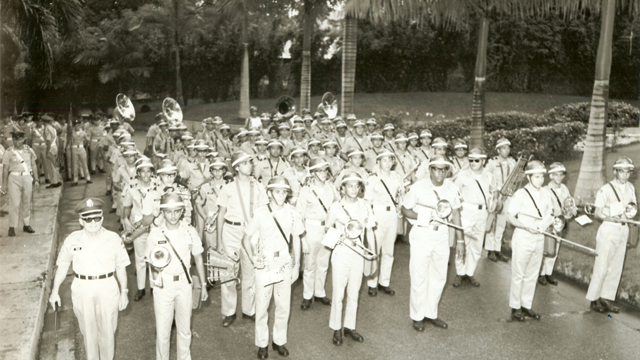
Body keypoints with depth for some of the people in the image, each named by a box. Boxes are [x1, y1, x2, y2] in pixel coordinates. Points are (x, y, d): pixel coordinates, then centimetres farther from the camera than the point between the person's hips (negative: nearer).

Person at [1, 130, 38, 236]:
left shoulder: (29, 150, 7)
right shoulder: (8, 152, -2)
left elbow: (33, 166, 13)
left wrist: (36, 179, 9)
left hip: (27, 177, 3)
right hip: (14, 178, -3)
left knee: (27, 203, 8)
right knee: (14, 203, -6)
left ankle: (26, 225, 17)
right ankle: (12, 227, 0)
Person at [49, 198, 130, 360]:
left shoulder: (113, 239, -9)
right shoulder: (72, 240, -7)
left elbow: (121, 267, 1)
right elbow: (62, 266, 6)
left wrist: (123, 292, 4)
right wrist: (55, 291, 8)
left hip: (108, 288, 0)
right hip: (82, 290, 1)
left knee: (107, 331, 11)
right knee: (88, 331, 14)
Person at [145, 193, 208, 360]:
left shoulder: (189, 231, -4)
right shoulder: (155, 234, -6)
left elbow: (198, 258, 5)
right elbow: (150, 260, 5)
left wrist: (203, 285, 6)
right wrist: (155, 266, -19)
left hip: (185, 284, 1)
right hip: (163, 285, -1)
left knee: (185, 329, 12)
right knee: (162, 329, 4)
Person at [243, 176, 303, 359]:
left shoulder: (292, 213, -2)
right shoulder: (260, 213, -7)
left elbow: (296, 241, 7)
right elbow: (246, 238, 1)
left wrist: (296, 265, 7)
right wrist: (252, 257, -14)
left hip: (285, 263, 2)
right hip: (265, 263, -1)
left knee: (284, 305, 8)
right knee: (262, 304, 5)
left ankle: (279, 341, 27)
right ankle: (262, 343, 22)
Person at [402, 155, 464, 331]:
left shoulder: (452, 188, -1)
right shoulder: (418, 187, -11)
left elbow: (455, 213, 7)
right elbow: (405, 209, -2)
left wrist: (460, 239, 7)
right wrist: (423, 217, -18)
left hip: (442, 236, 4)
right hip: (421, 236, -4)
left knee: (439, 277, 13)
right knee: (419, 277, 3)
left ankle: (431, 314, 30)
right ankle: (417, 316, 21)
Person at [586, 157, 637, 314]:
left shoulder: (630, 187, 7)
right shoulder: (606, 189, -11)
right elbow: (598, 212, -10)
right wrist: (614, 219, -25)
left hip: (623, 230, 6)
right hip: (609, 230, -6)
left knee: (616, 267, 9)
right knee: (602, 266, -3)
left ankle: (606, 299, 19)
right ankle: (594, 300, 9)